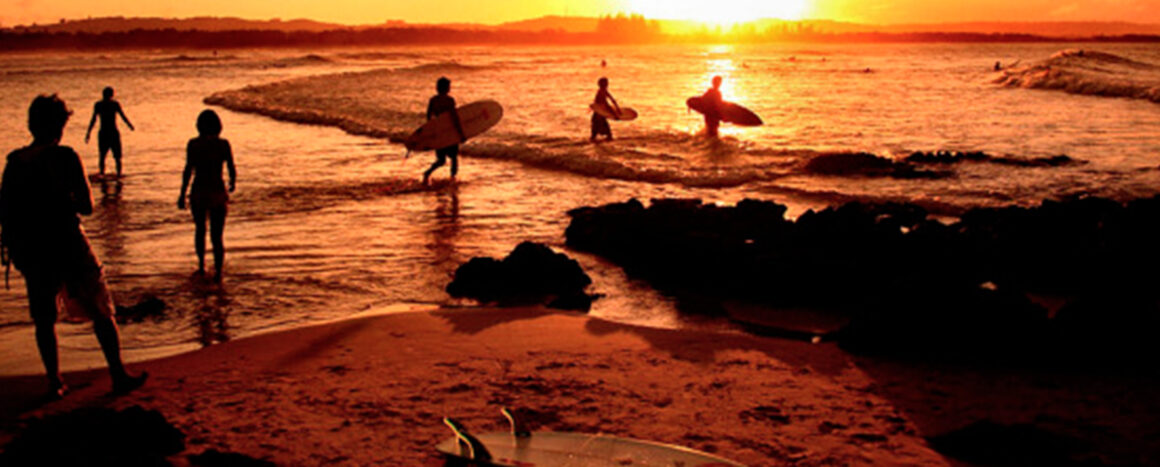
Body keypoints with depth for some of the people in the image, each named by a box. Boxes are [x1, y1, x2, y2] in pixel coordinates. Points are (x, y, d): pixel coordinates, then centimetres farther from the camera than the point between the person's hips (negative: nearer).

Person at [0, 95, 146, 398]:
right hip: (67, 244, -4)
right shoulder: (65, 157, -11)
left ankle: (55, 381, 16)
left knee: (44, 319, 15)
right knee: (101, 313, 6)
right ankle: (118, 376, 8)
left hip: (30, 249, 4)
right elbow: (87, 206, -11)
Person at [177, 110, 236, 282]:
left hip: (198, 192, 1)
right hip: (217, 193, -1)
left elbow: (188, 170, -11)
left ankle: (201, 266, 30)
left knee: (200, 230, 24)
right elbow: (232, 169, -4)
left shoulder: (193, 144, -7)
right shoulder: (223, 144, -6)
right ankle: (218, 272, -2)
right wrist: (233, 183, 18)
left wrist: (182, 194, -5)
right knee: (217, 236, 7)